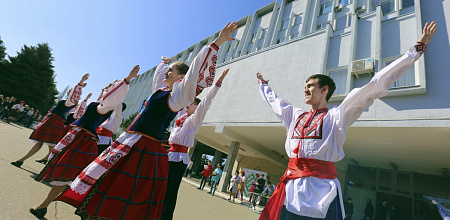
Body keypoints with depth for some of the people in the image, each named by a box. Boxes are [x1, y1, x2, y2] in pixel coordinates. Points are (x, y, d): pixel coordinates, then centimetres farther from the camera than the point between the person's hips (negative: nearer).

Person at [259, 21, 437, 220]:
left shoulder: (337, 115, 1)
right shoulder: (295, 116, 15)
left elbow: (375, 86, -2)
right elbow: (273, 100, 31)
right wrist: (263, 84, 45)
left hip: (322, 191, -4)